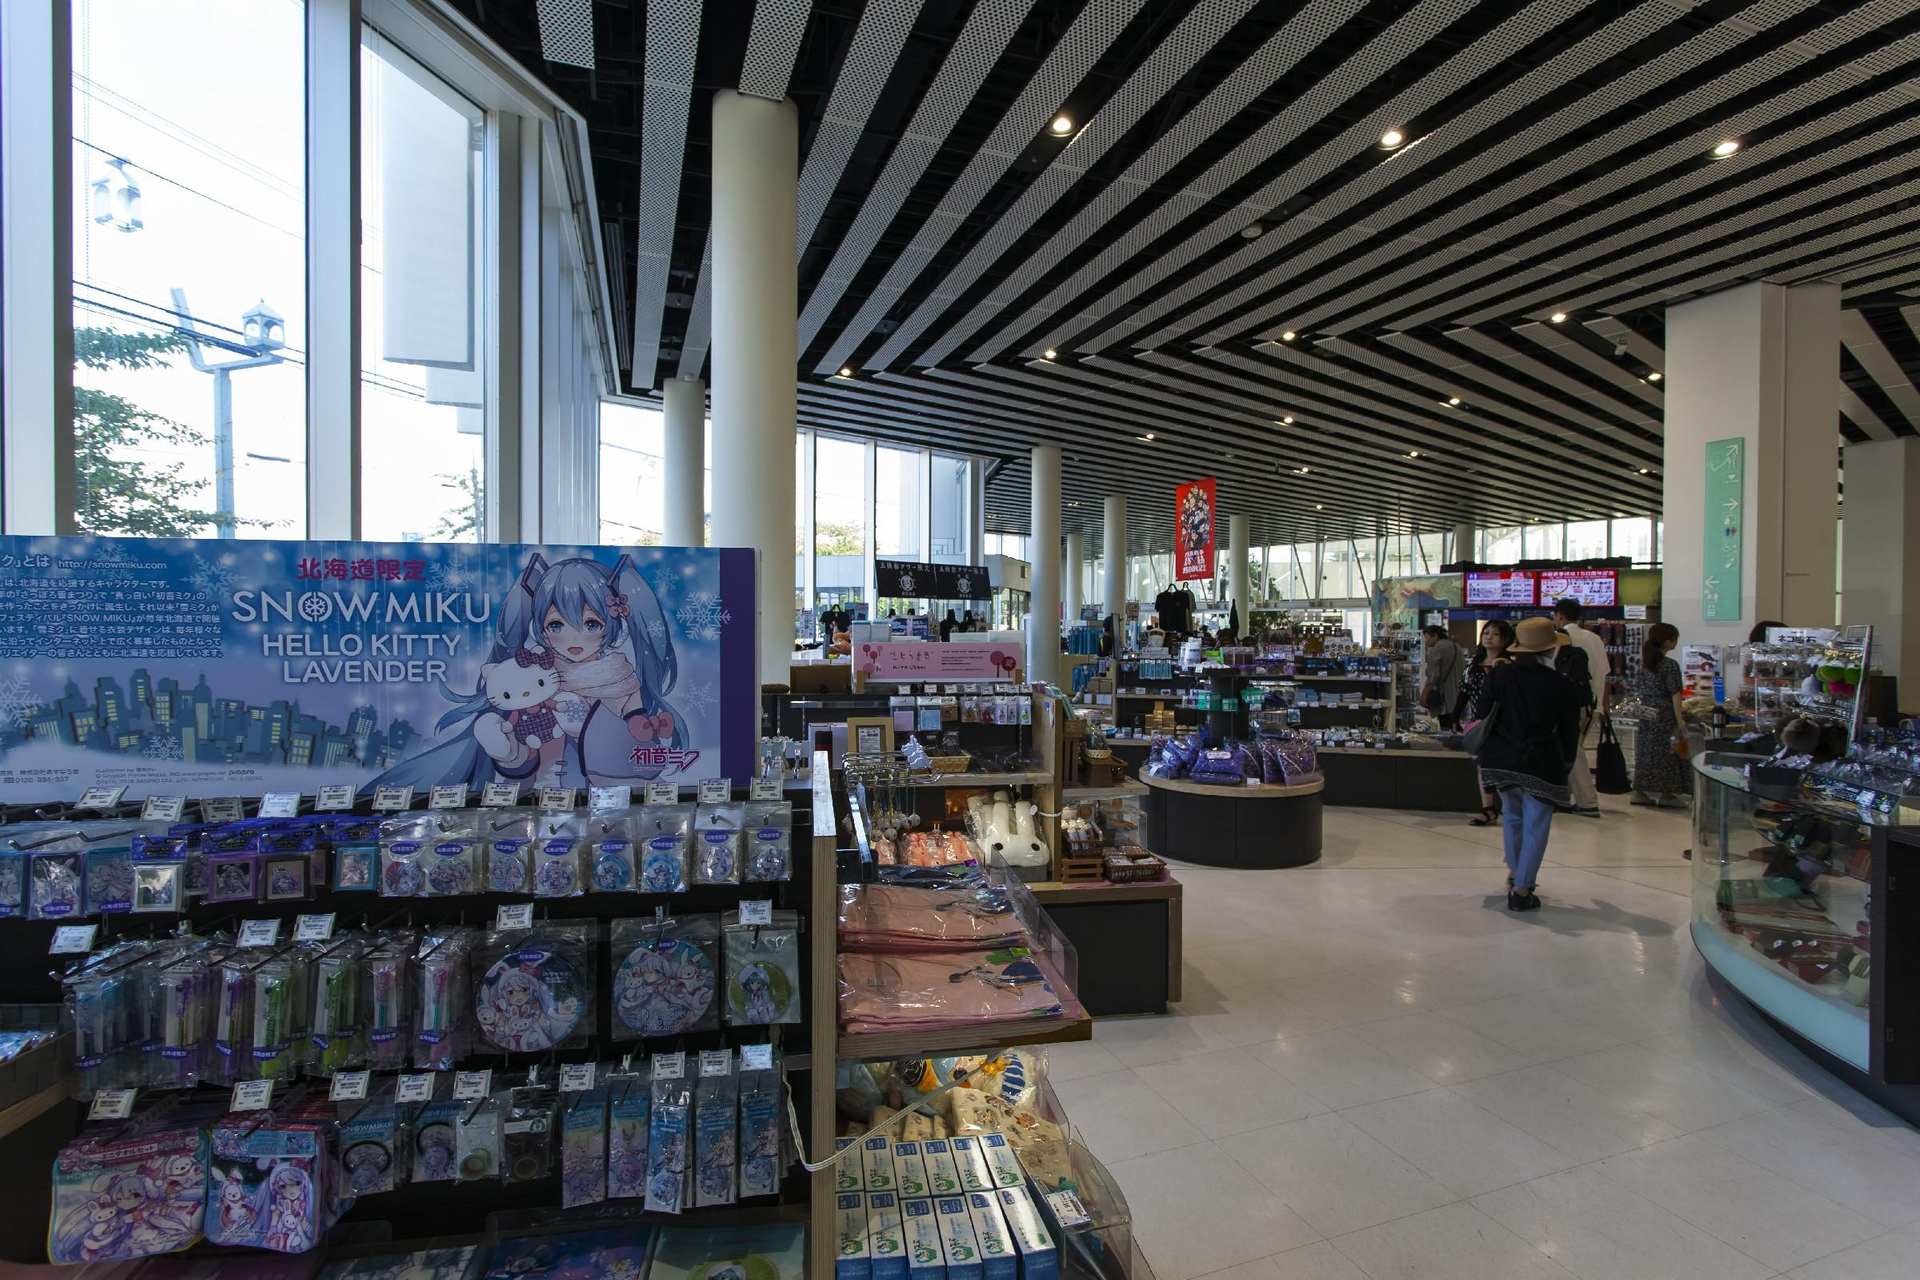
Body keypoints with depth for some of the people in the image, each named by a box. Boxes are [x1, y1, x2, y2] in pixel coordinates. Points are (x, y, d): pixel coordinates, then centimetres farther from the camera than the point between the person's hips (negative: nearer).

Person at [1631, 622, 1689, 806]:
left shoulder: (1643, 663, 6)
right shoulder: (1670, 665, -12)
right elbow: (1675, 697, -14)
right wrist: (1681, 723, -13)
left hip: (1645, 716, 6)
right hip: (1664, 718, -6)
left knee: (1645, 756, 11)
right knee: (1665, 757, 2)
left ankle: (1641, 794, 14)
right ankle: (1663, 794, 4)